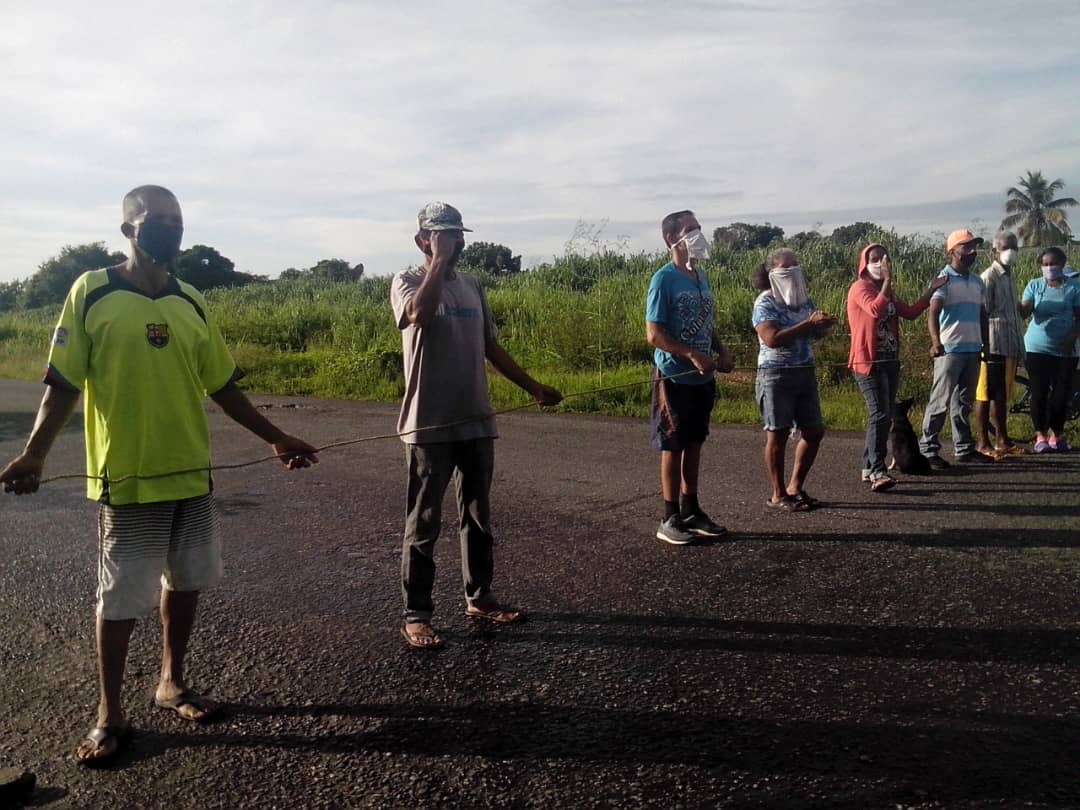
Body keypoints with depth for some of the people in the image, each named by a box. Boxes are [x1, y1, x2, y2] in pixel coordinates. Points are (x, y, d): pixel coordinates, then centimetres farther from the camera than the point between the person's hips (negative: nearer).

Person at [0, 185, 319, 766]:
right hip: (124, 476, -4)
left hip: (191, 473, 5)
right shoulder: (92, 292, -6)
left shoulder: (192, 303, 6)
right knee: (119, 598, 5)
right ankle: (109, 714, 22)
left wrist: (275, 438, 14)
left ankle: (171, 682, 35)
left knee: (185, 581, 15)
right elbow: (63, 383, -6)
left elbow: (221, 385, 12)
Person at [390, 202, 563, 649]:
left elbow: (490, 346, 18)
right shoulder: (408, 282, -7)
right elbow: (420, 313, -32)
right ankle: (415, 615, 11)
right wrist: (439, 260, -21)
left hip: (477, 422, 6)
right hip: (429, 426, -6)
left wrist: (532, 387, 17)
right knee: (424, 523, 1)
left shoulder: (472, 286, 12)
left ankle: (479, 596, 30)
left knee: (478, 516, 15)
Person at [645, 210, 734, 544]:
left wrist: (722, 351, 3)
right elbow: (654, 334, -16)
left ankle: (691, 511, 24)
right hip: (674, 378, -7)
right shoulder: (664, 279, -12)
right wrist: (694, 356, -22)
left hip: (702, 378, 7)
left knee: (694, 445, 13)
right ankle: (670, 519, 10)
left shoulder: (701, 277, 11)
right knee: (673, 448, 1)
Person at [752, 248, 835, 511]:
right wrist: (808, 324, -23)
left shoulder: (805, 300, 11)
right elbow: (772, 339, -22)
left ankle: (795, 487, 23)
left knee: (814, 431, 9)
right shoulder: (765, 302, -10)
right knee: (777, 435, 0)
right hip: (776, 374, -7)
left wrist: (823, 324, -8)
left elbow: (818, 332, 15)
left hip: (805, 372, 7)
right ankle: (778, 495, 11)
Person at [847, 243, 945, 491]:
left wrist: (931, 291, 10)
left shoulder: (888, 291, 17)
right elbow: (875, 310, -28)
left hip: (890, 361, 9)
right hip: (868, 362, -9)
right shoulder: (860, 287, -10)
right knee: (880, 415, -17)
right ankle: (878, 471, -19)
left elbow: (910, 312, 14)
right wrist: (888, 280, -28)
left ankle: (869, 468, 17)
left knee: (884, 416, 10)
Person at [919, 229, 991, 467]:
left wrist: (985, 344, 16)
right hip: (950, 349, -7)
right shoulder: (944, 279, -8)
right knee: (940, 401, -6)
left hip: (973, 350, 7)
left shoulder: (977, 281, 14)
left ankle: (964, 449, 19)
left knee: (964, 401, 12)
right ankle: (928, 449, -1)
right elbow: (933, 313, -21)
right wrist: (936, 342, -36)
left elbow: (982, 314, 21)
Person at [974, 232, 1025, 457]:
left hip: (1010, 345, 8)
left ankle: (1002, 440, 19)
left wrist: (1020, 348, 19)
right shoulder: (989, 276, -8)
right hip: (993, 345, -8)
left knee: (1002, 395, 13)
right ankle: (983, 442, 3)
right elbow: (981, 313, -12)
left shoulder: (1010, 276, 18)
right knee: (986, 394, -2)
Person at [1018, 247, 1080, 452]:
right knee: (1039, 393, -1)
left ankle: (1057, 434, 18)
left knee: (1061, 393, 2)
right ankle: (1040, 436, 9)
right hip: (1037, 349, 0)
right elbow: (1025, 312, -7)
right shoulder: (1034, 285, 5)